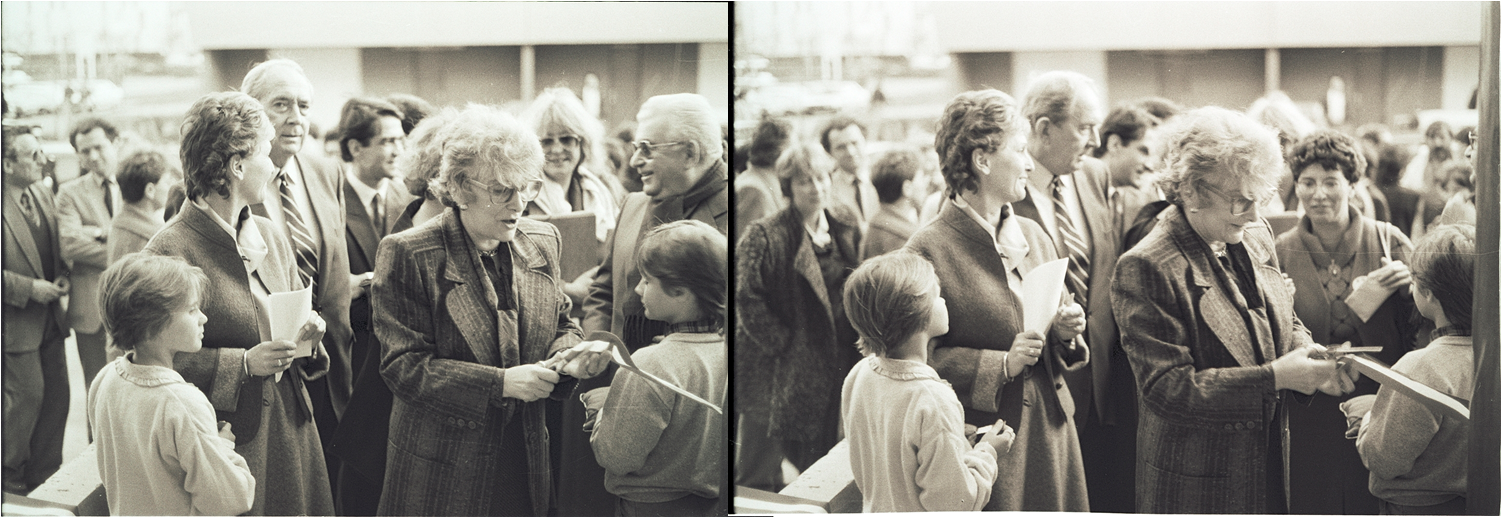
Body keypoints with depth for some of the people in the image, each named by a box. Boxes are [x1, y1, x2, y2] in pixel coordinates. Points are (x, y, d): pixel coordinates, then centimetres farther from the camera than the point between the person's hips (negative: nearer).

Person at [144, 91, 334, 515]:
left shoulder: (269, 235, 11)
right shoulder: (171, 250, -13)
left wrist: (309, 332, -1)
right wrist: (242, 364, -20)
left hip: (290, 425, 7)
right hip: (228, 431, -7)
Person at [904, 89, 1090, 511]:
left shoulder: (1033, 234, 11)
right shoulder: (929, 248, -11)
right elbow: (920, 358, -12)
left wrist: (1065, 332, -2)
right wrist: (1000, 365, -19)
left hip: (1050, 425, 6)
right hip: (982, 436, -6)